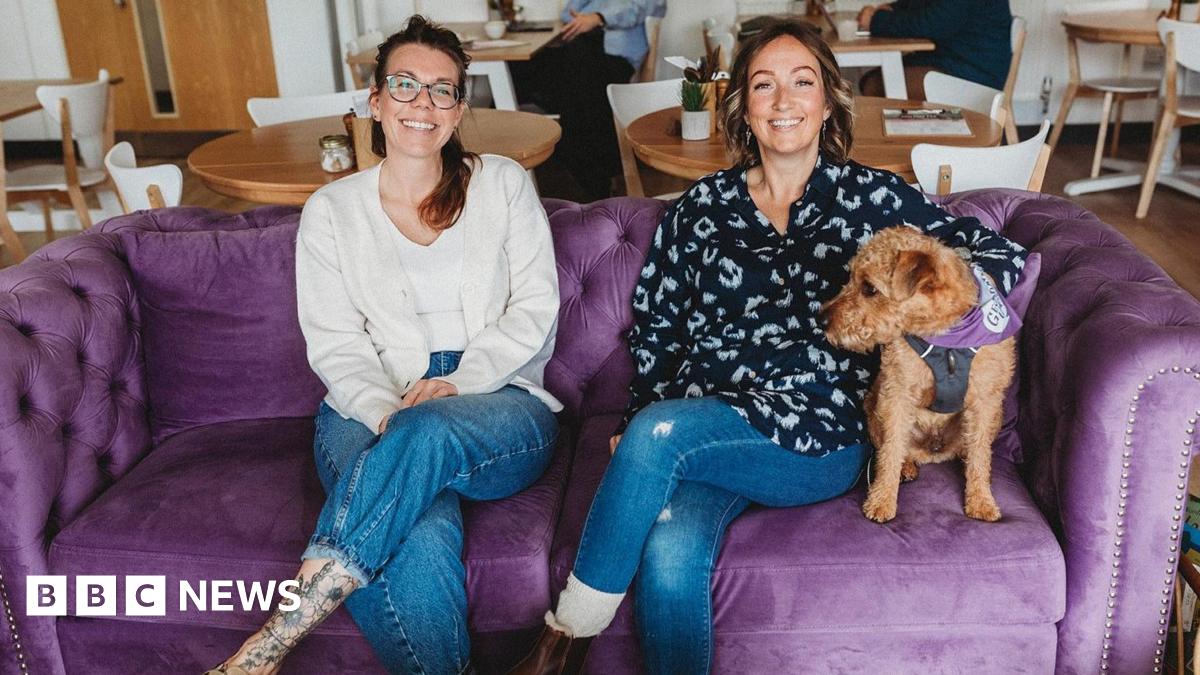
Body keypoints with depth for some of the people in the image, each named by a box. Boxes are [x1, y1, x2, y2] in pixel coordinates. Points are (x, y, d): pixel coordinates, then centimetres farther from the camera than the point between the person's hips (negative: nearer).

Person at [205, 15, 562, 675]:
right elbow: (333, 343, 4)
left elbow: (535, 308, 4)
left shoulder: (503, 184, 13)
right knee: (422, 539, -36)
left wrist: (456, 384, -12)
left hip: (500, 405, 0)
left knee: (428, 433, -38)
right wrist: (386, 411, -17)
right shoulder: (331, 210, 13)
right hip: (371, 410, 0)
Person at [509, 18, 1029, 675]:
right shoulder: (703, 204, 17)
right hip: (701, 427, 2)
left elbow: (1001, 255, 6)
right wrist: (638, 418, 1)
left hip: (817, 434, -2)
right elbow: (654, 321, 17)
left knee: (657, 434, -30)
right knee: (669, 553, -31)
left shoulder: (870, 196, 11)